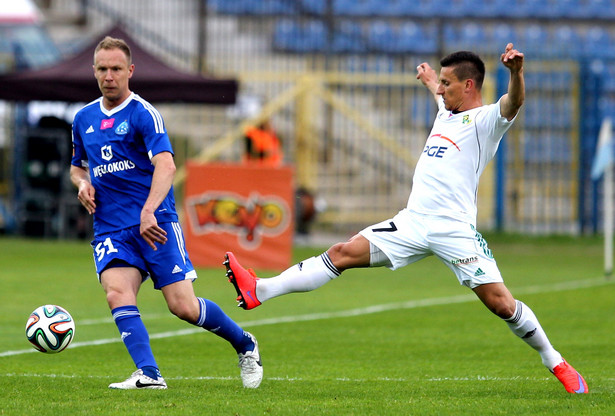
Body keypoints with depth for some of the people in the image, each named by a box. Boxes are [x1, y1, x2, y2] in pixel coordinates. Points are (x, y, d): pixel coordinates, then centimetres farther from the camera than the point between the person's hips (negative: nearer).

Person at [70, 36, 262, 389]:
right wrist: (82, 183, 5)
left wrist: (148, 211, -35)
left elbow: (166, 165, -20)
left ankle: (244, 344, 18)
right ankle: (148, 374, -31)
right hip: (110, 230, 5)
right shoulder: (84, 119, 13)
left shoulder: (143, 114, -6)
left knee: (183, 306, -8)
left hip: (155, 224, -5)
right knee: (117, 293, -24)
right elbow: (78, 166, 30)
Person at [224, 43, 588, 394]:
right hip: (412, 222, 7)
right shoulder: (447, 113, 21)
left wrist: (515, 72, -46)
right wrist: (429, 79, 67)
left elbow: (513, 103, -26)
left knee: (500, 302, -11)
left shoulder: (484, 120, -4)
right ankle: (260, 291, -4)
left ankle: (555, 363, 6)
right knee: (344, 253, 0)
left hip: (454, 230, -7)